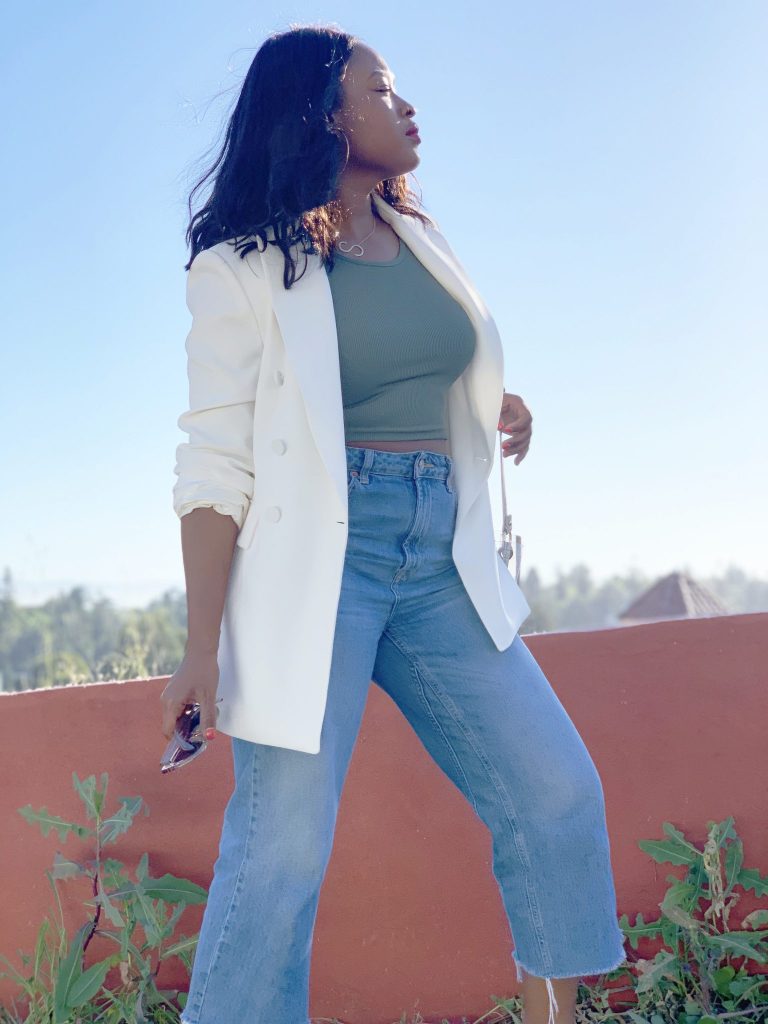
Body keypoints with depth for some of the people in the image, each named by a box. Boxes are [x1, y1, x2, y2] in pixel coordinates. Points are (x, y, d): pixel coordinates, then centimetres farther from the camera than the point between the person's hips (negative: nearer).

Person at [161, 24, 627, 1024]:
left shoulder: (423, 241, 17)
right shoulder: (245, 267, -3)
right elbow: (217, 465, -8)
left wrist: (500, 412, 9)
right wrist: (204, 649, -14)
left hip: (442, 565, 7)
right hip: (318, 558, -6)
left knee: (559, 795, 4)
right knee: (282, 848, -11)